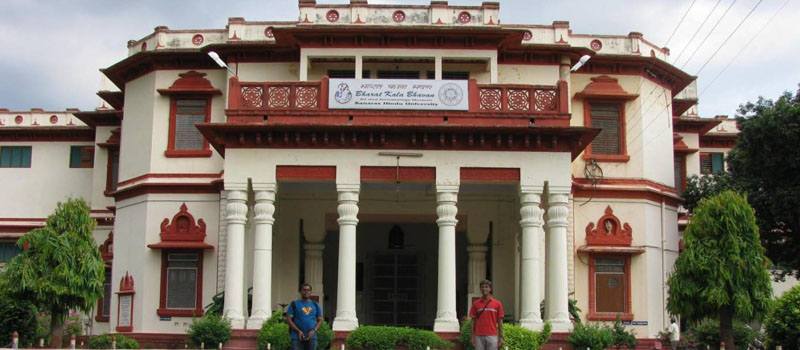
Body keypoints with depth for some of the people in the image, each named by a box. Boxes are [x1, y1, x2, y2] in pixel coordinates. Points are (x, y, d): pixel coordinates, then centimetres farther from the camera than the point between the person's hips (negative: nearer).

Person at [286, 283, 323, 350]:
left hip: (311, 337, 3)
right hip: (297, 337, -3)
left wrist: (314, 330, -5)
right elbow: (288, 319, 0)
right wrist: (298, 331, -11)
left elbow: (320, 320, 13)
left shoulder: (315, 305, 14)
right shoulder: (294, 304, 5)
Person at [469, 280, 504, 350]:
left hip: (492, 336, -1)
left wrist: (501, 337, -1)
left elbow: (500, 321, 4)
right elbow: (473, 321, 7)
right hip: (479, 336, 1)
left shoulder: (497, 304, 3)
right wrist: (472, 336, 1)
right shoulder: (476, 304, 6)